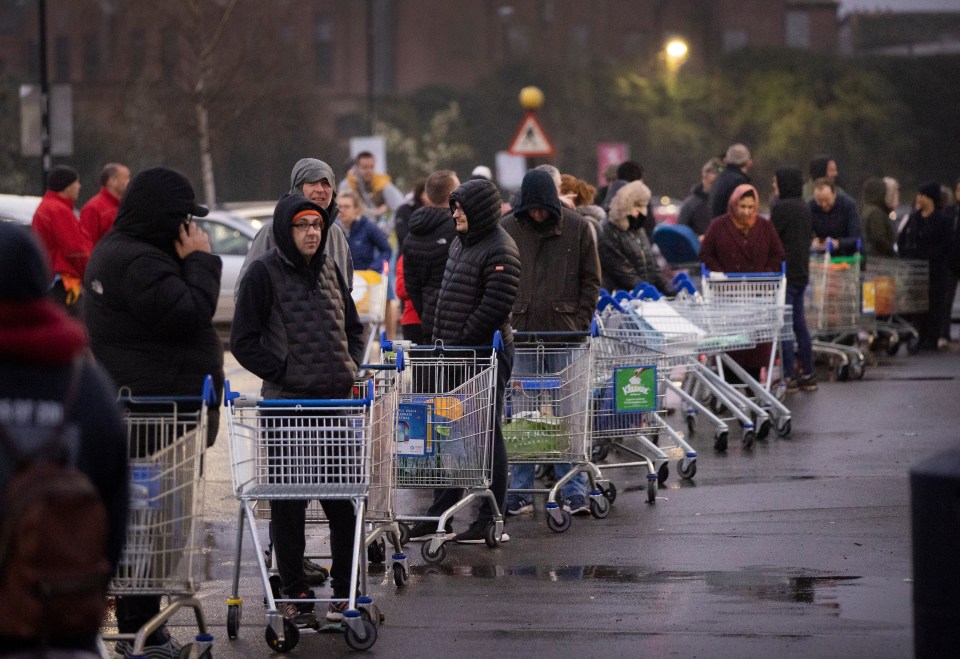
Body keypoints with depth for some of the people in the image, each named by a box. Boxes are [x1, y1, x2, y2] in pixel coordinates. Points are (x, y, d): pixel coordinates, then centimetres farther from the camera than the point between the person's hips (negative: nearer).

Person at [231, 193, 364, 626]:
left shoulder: (329, 269, 12)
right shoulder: (264, 273, -4)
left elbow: (352, 327, 24)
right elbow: (244, 342, -6)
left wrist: (350, 368, 7)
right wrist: (285, 373, -11)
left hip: (336, 400, 5)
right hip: (287, 403, -5)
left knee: (344, 500, 5)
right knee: (288, 504, 2)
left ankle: (345, 589, 15)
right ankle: (295, 594, 10)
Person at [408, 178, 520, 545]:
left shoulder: (500, 251, -14)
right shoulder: (461, 243, 16)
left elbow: (494, 308, -20)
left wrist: (459, 343, -18)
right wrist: (442, 342, 14)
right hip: (455, 354, 9)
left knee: (486, 436, -3)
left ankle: (491, 521, 2)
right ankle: (440, 512, 18)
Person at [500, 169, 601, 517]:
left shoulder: (577, 228, 3)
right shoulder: (507, 229, 6)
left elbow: (591, 279, 7)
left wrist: (581, 322, -2)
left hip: (565, 332, -1)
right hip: (521, 332, 1)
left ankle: (574, 493, 3)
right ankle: (519, 493, 7)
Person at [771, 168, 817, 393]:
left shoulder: (782, 207, -14)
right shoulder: (804, 207, 13)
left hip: (784, 273, -9)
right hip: (801, 272, 9)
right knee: (799, 325, 13)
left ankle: (789, 376, -7)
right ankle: (808, 375, 16)